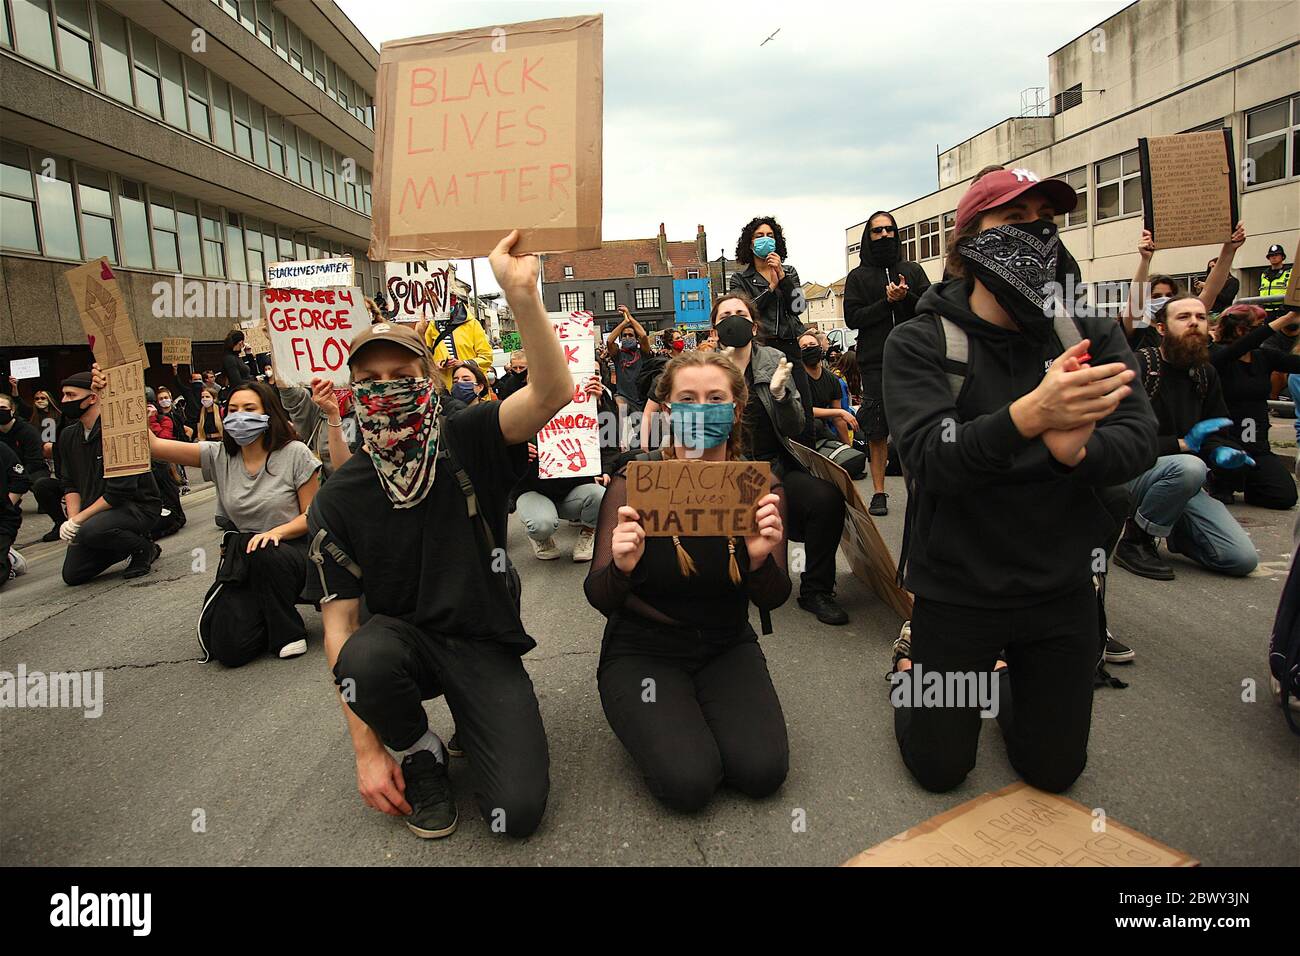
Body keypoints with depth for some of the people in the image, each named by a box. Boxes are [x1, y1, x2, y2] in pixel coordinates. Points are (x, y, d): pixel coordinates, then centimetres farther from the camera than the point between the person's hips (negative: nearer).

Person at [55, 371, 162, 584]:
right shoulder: (68, 435, 6)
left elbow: (119, 491, -23)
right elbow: (70, 484, 9)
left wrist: (79, 518, -20)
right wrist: (73, 518, -8)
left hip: (139, 506, -8)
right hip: (95, 510, 8)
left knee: (91, 532, -36)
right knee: (72, 575, 2)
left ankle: (144, 548, -6)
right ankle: (129, 543, 22)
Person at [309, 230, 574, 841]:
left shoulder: (466, 443, -9)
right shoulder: (338, 501, -6)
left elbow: (553, 393, -27)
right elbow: (340, 622, -6)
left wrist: (522, 294, -43)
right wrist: (366, 747, -12)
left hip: (485, 644, -1)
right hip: (402, 636, 2)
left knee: (518, 811, -17)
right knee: (363, 658, -36)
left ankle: (474, 727, 20)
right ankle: (421, 760, -1)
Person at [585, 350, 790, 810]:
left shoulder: (759, 486, -9)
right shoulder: (634, 484, -16)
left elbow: (771, 599, -8)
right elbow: (601, 599, -17)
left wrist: (761, 560, -32)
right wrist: (621, 568, -41)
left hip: (727, 647, 3)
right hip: (642, 651, -2)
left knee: (762, 771, -16)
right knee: (689, 781, -21)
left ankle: (696, 707, 14)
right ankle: (655, 722, 12)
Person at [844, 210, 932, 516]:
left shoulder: (913, 270, 14)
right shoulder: (858, 276, 10)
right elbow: (852, 318, -1)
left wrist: (907, 297, -13)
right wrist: (888, 302, -10)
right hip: (875, 362, -1)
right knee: (877, 429, 0)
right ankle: (878, 493, 8)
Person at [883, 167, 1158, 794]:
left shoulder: (1091, 336, 0)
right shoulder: (920, 343, -13)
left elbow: (1138, 442, -13)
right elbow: (928, 458, -27)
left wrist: (1077, 449, -36)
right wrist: (1029, 415, -43)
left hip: (1062, 586, 4)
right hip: (958, 589, -3)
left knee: (1054, 770, 15)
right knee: (939, 769, 10)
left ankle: (1011, 672, 43)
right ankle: (912, 659, 37)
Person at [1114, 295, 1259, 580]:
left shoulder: (1206, 374, 10)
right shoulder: (1137, 367, -13)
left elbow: (1215, 432, 17)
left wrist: (1220, 450, -6)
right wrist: (1182, 444, -21)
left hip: (1183, 482, 6)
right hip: (1132, 474, -6)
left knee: (1243, 559, -7)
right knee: (1189, 467, -39)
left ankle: (1173, 531, 22)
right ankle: (1135, 541, -16)